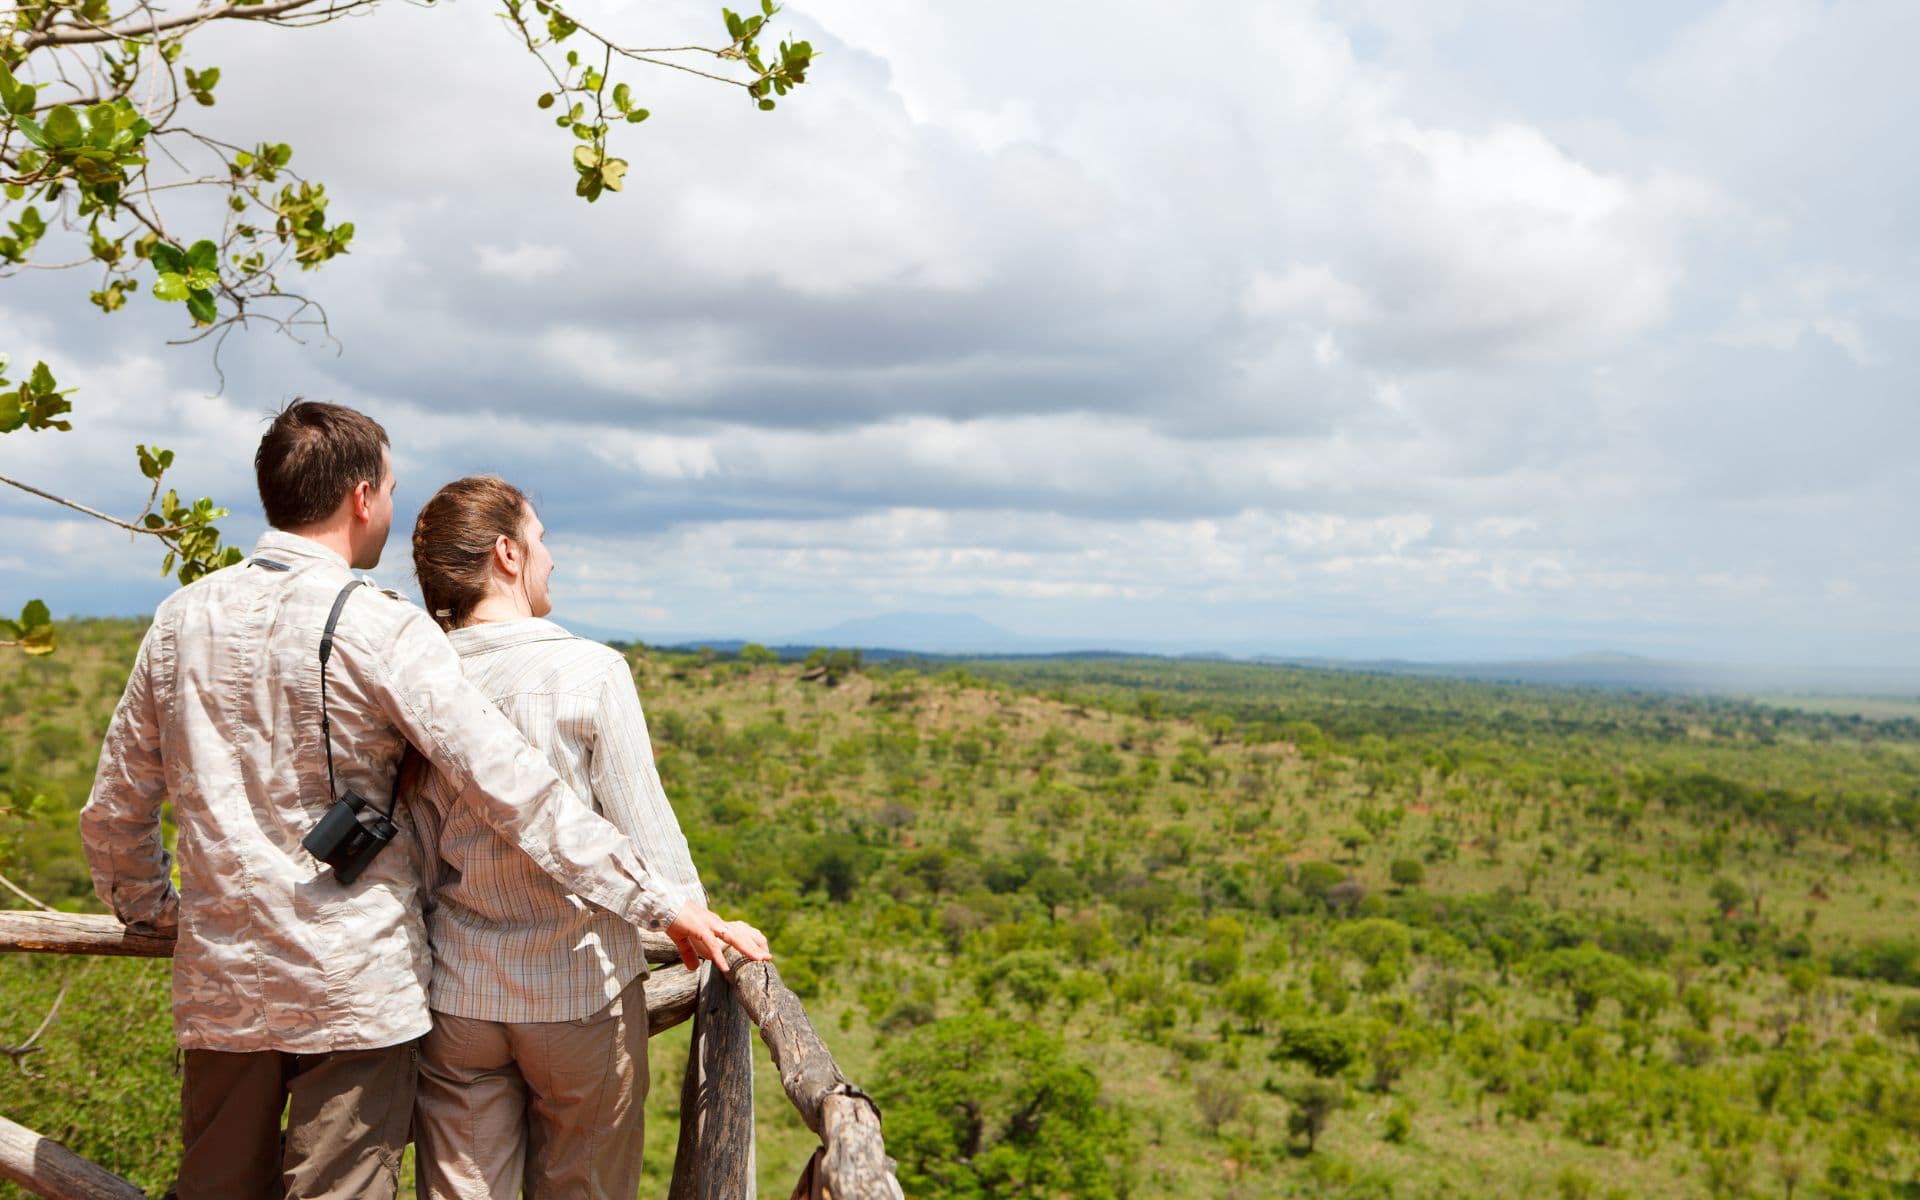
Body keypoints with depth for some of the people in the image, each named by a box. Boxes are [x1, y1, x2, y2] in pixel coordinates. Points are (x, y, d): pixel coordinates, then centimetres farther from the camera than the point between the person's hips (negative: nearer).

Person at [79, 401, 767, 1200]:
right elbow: (512, 788, -19)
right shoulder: (377, 630, -13)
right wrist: (664, 903, -16)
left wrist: (150, 910, 30)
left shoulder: (181, 619, 4)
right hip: (354, 984, -5)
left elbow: (114, 811, 12)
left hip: (218, 981, 5)